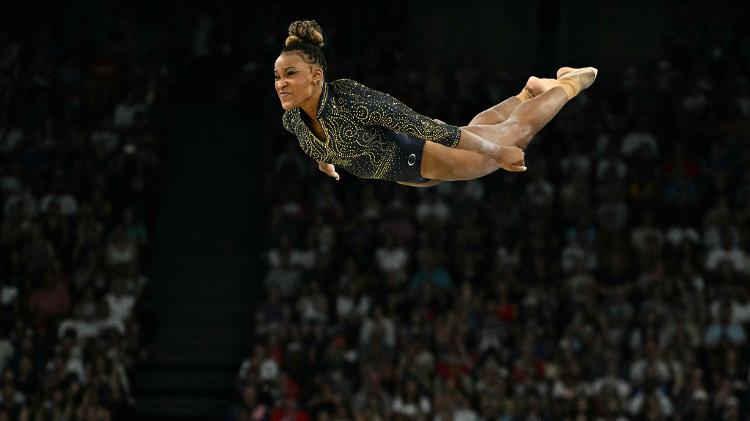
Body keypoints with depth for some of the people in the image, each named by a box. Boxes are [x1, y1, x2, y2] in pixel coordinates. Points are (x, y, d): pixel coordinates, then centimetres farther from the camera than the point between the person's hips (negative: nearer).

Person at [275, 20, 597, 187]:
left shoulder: (351, 98, -41)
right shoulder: (291, 119, -21)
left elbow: (421, 124, -36)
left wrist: (498, 152, -30)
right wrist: (324, 163, 25)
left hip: (426, 156, -6)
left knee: (516, 131, 19)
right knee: (477, 127, 34)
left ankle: (571, 82, 46)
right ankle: (529, 90, 60)